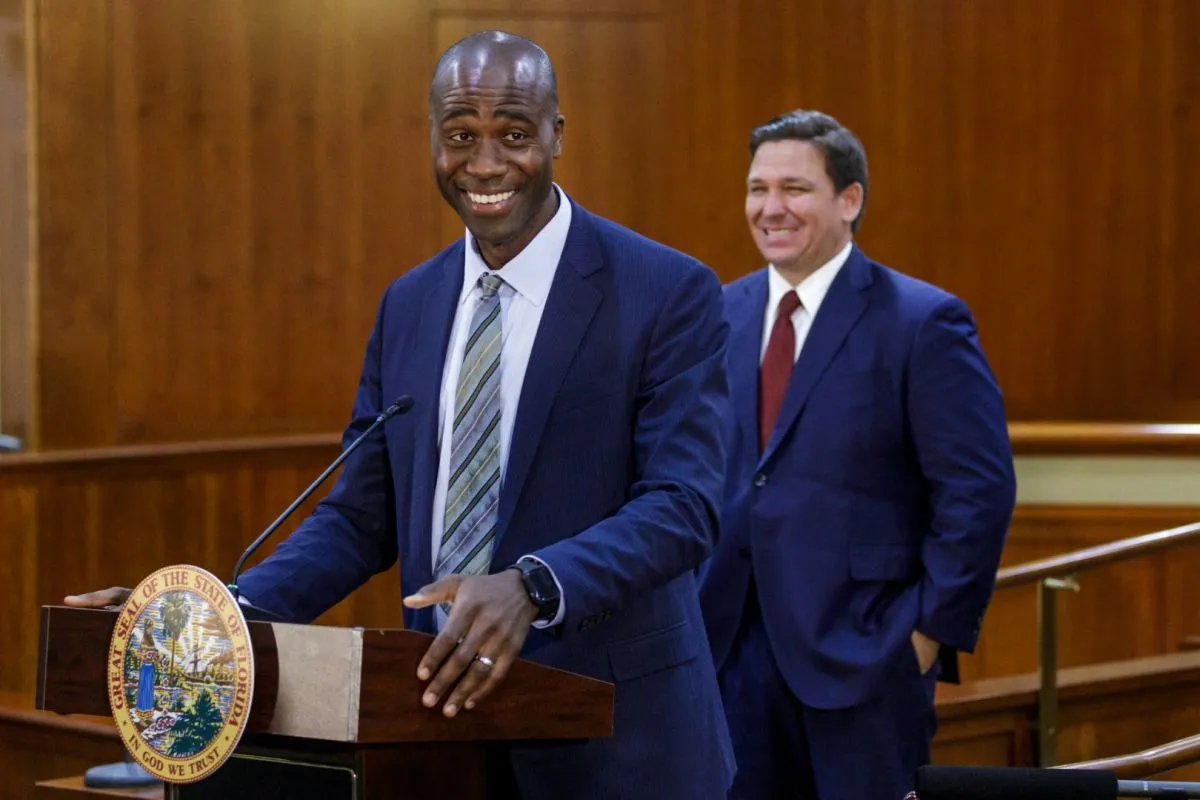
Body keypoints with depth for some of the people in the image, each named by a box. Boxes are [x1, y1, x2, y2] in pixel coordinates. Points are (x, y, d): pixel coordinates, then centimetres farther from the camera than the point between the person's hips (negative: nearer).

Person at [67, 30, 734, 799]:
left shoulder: (671, 293, -8)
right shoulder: (409, 305, 10)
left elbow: (682, 504, -17)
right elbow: (362, 516, 10)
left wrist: (535, 586, -33)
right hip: (447, 710, 5)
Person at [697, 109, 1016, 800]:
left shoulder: (922, 322, -8)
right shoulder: (722, 315, 9)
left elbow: (978, 491, -10)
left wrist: (932, 628, -12)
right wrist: (692, 608, 6)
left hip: (862, 650, -5)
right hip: (729, 645, 5)